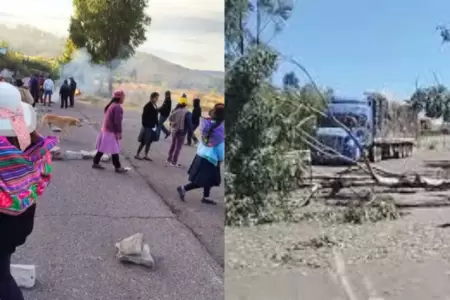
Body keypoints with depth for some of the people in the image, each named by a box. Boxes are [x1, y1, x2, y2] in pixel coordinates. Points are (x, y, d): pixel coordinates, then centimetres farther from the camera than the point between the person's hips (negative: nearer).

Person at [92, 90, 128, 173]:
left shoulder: (111, 105, 14)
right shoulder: (118, 107, -17)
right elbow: (117, 121, -20)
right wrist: (119, 132, -16)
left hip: (105, 129, 10)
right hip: (111, 131, -10)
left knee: (102, 148, 15)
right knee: (114, 150, -4)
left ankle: (96, 163, 20)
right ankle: (118, 167, 0)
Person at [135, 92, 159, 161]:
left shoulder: (155, 106, 8)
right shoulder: (148, 106, -16)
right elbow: (144, 117, -17)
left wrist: (156, 125, 9)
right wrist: (145, 125, -19)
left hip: (153, 127, 8)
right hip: (147, 127, -8)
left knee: (149, 142, 11)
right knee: (143, 142, 1)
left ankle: (146, 155, 20)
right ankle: (137, 155, 13)